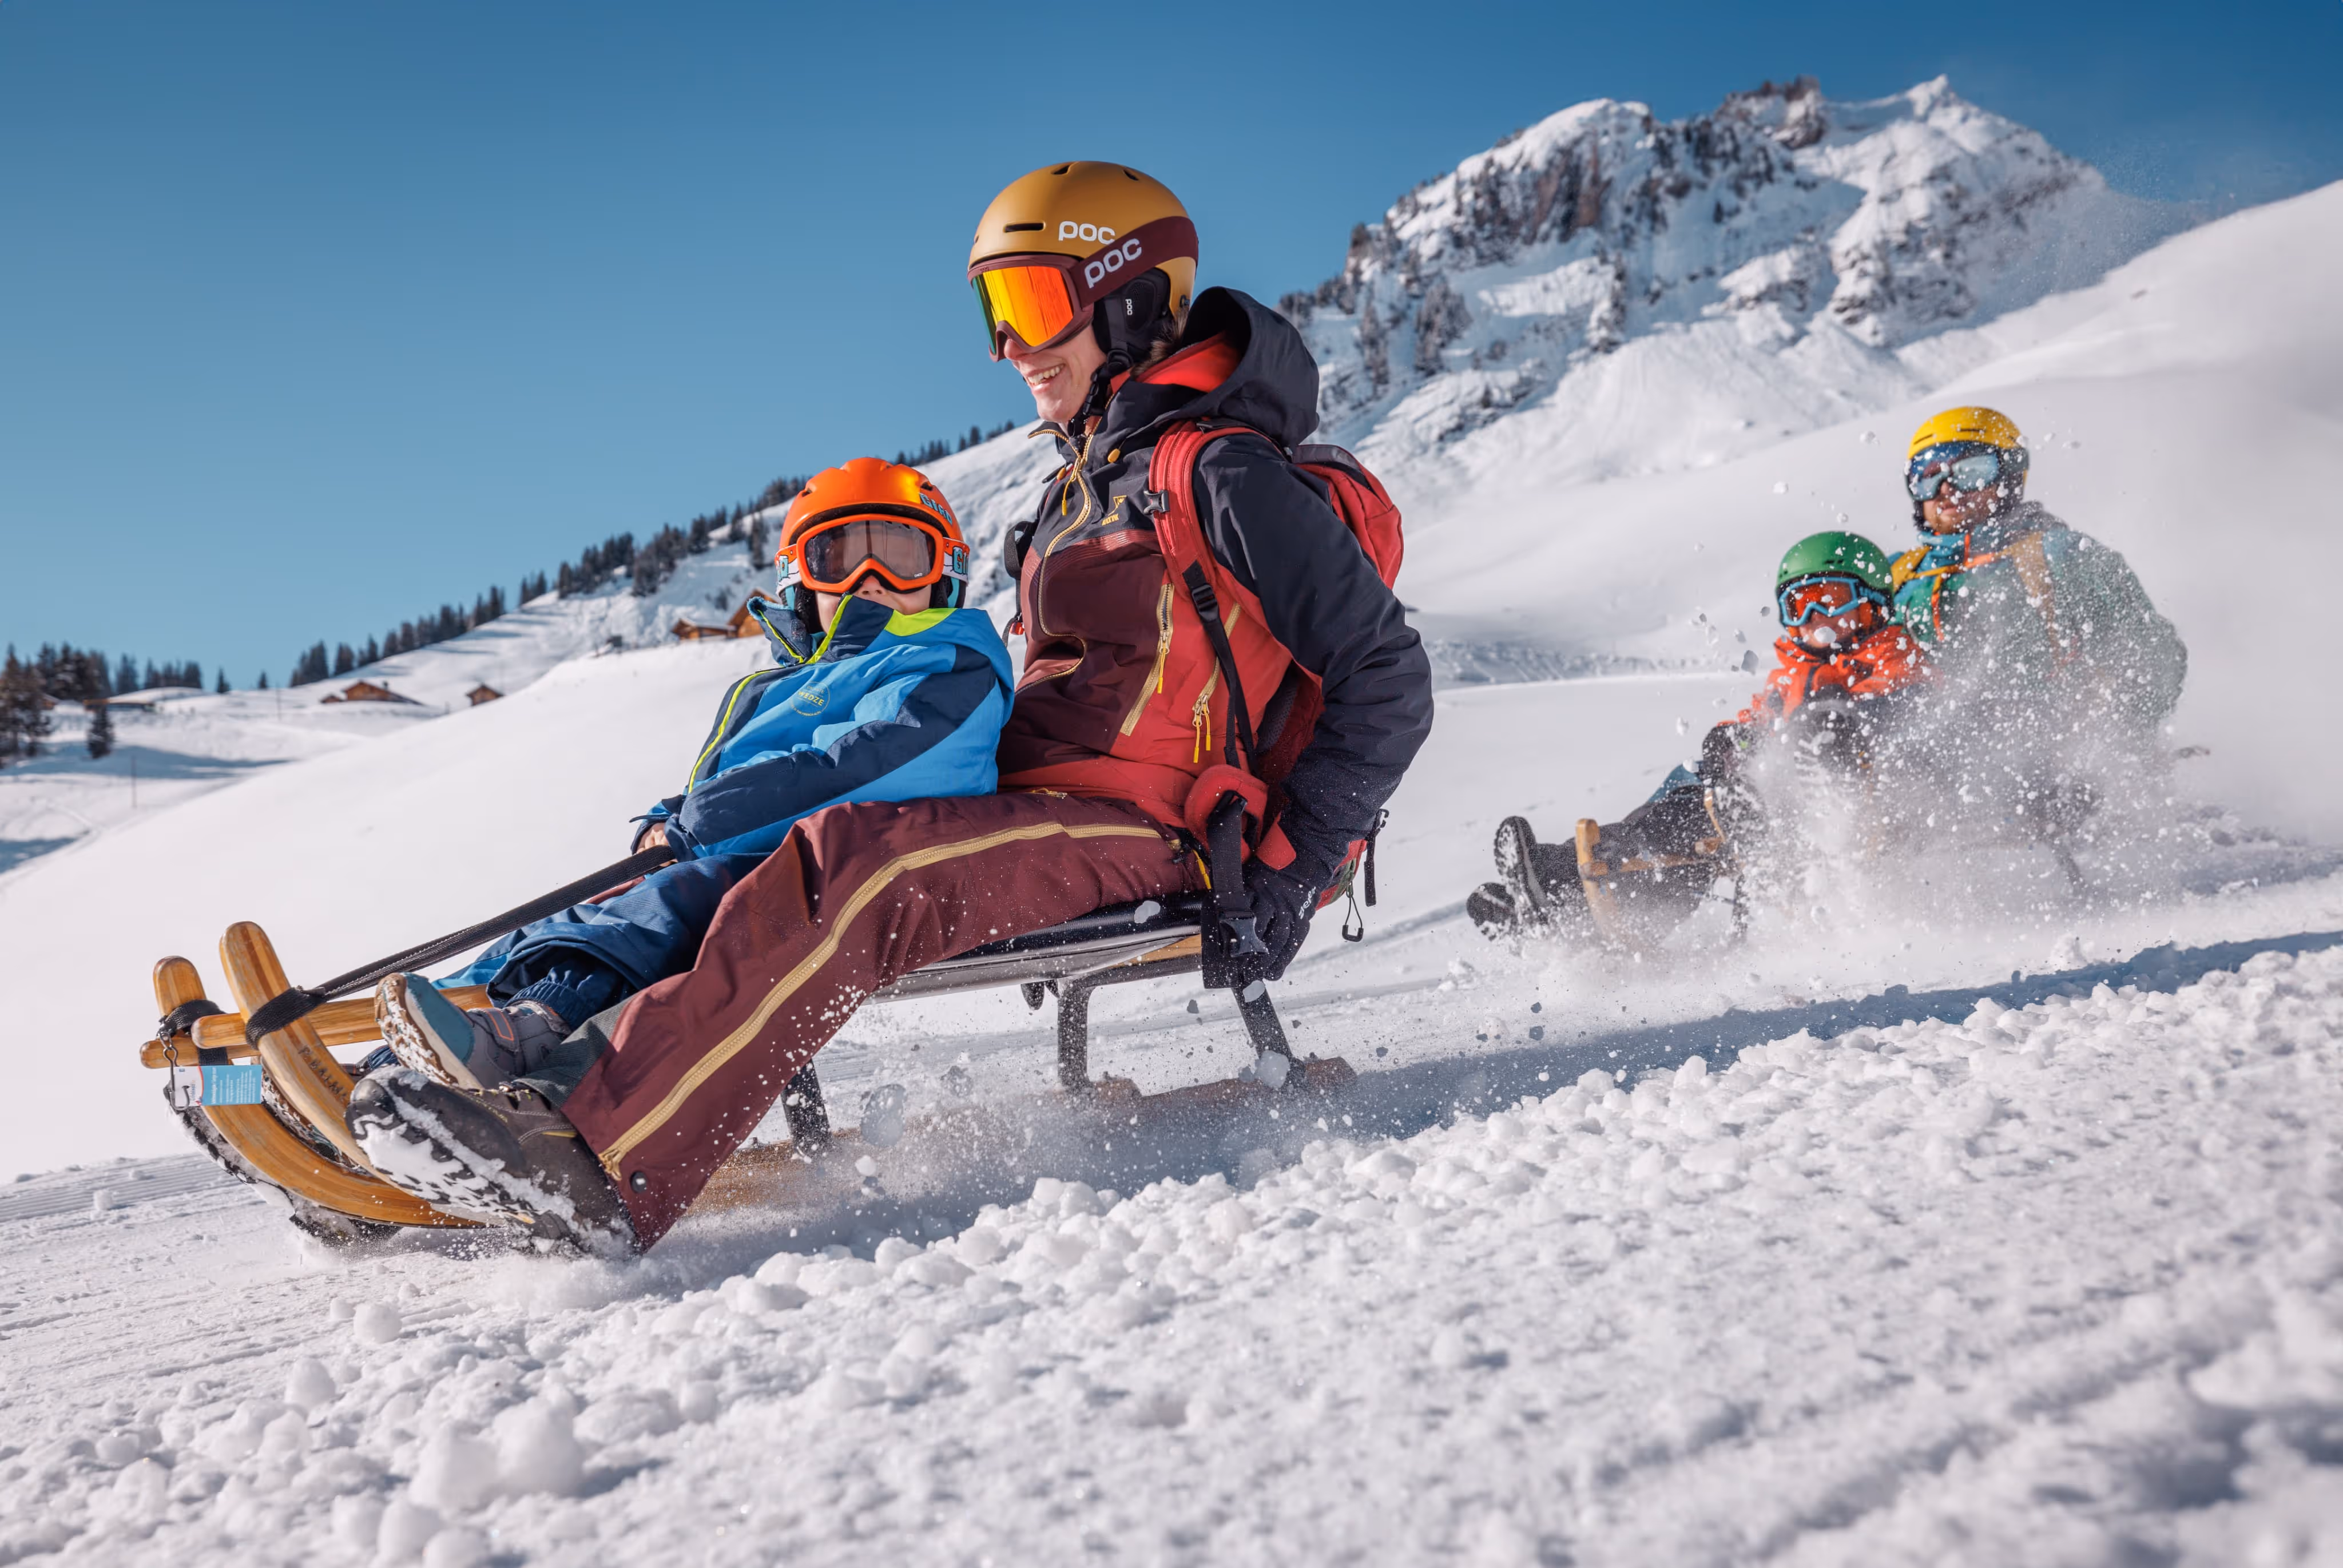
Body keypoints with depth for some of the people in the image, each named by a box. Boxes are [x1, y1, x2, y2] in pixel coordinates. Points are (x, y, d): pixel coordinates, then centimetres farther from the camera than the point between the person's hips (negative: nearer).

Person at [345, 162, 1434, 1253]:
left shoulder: (1228, 475, -6)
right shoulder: (1087, 486, 22)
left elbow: (1386, 679, -8)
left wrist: (1288, 872, -13)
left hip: (1143, 835, -9)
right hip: (1037, 806, 9)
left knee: (847, 865, -32)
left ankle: (603, 1169, -40)